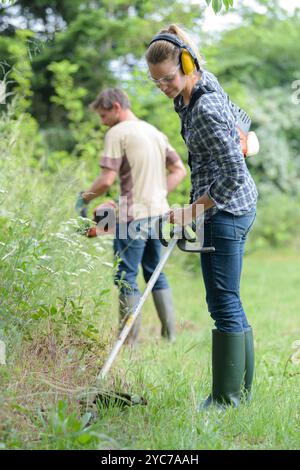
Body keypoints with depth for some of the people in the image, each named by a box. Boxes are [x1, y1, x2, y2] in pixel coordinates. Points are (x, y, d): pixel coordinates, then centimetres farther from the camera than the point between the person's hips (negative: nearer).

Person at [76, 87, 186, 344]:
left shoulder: (117, 133, -9)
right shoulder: (156, 132, 15)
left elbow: (107, 180, -16)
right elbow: (179, 170, 17)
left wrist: (84, 199, -1)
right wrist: (158, 194, 15)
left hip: (134, 215, -8)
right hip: (159, 212, 8)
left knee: (126, 277, -1)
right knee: (155, 273, 18)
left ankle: (129, 340, 1)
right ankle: (170, 333, 20)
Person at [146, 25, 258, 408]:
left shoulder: (205, 112, -24)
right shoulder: (206, 81, 5)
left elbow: (234, 175, -24)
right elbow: (236, 117, 23)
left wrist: (192, 211, -18)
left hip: (225, 209, -10)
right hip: (237, 205, 10)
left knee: (224, 303, -6)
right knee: (228, 303, 14)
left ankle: (228, 398, 1)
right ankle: (241, 388, 21)